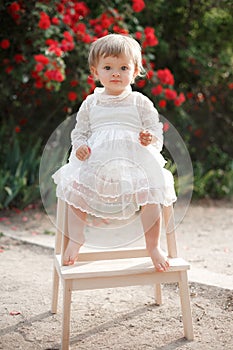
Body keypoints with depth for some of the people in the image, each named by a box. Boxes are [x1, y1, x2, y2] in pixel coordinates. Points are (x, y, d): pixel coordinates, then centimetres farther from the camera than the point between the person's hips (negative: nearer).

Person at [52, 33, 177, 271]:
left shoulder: (140, 103, 5)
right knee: (75, 194, -14)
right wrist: (79, 146, -7)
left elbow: (156, 132, 6)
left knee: (150, 197, -21)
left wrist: (150, 138, -18)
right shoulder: (90, 104, 10)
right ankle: (74, 241, 6)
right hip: (95, 164, 2)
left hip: (135, 162, -2)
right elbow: (79, 132, 16)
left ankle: (153, 247, -1)